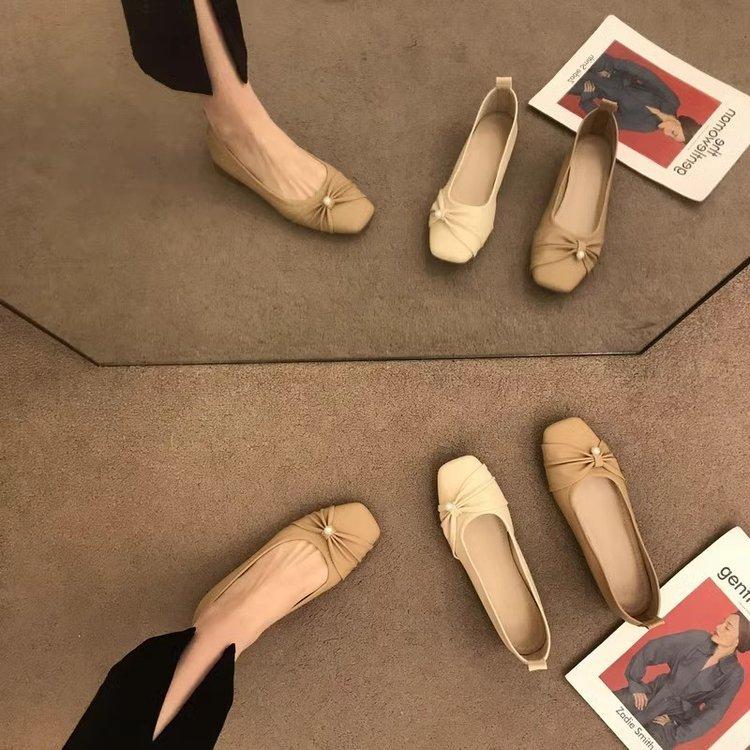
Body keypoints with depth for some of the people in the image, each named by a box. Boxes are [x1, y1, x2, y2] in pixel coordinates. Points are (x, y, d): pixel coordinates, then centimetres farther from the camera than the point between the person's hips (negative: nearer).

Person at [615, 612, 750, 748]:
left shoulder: (734, 674, -10)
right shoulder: (698, 639, -8)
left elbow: (714, 712, -11)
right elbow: (652, 649, -4)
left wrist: (677, 734, -14)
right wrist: (635, 684, -3)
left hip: (674, 716, -1)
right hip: (654, 692, 2)